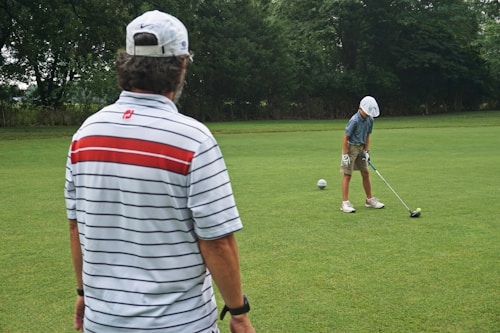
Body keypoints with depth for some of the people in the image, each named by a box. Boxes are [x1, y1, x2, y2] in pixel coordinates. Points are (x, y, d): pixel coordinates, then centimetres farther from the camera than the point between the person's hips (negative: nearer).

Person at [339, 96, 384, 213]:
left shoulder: (370, 120, 0)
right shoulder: (354, 120, -21)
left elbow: (367, 136, 11)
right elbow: (346, 138, -18)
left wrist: (366, 151, 3)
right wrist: (345, 155, -19)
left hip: (361, 148, 7)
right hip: (351, 147, -7)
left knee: (365, 174, 12)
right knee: (347, 175, -5)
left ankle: (370, 199, 24)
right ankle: (345, 203, -2)